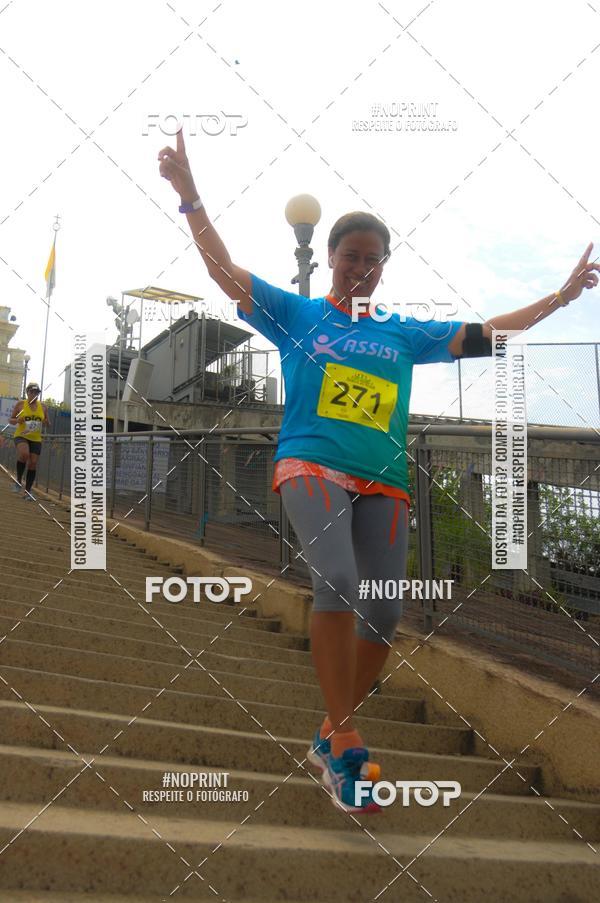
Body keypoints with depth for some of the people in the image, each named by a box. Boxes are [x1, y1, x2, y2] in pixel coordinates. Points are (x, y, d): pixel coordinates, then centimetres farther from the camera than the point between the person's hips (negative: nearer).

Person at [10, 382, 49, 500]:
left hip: (36, 439, 3)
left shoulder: (43, 407, 8)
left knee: (33, 463, -1)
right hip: (21, 436, -3)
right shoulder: (20, 404, 1)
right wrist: (17, 420, -15)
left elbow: (47, 424, 17)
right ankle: (18, 480, -10)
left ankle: (27, 491, 10)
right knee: (24, 454, -31)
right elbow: (11, 420, 7)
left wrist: (46, 423, -7)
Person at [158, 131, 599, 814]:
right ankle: (346, 747, -22)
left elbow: (486, 334, 22)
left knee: (385, 613, -4)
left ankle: (330, 738, 15)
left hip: (382, 482, 4)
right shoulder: (295, 315, 10)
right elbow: (224, 270, 3)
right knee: (338, 580, -28)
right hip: (311, 465, -4)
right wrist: (189, 195, -8)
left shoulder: (405, 334, 18)